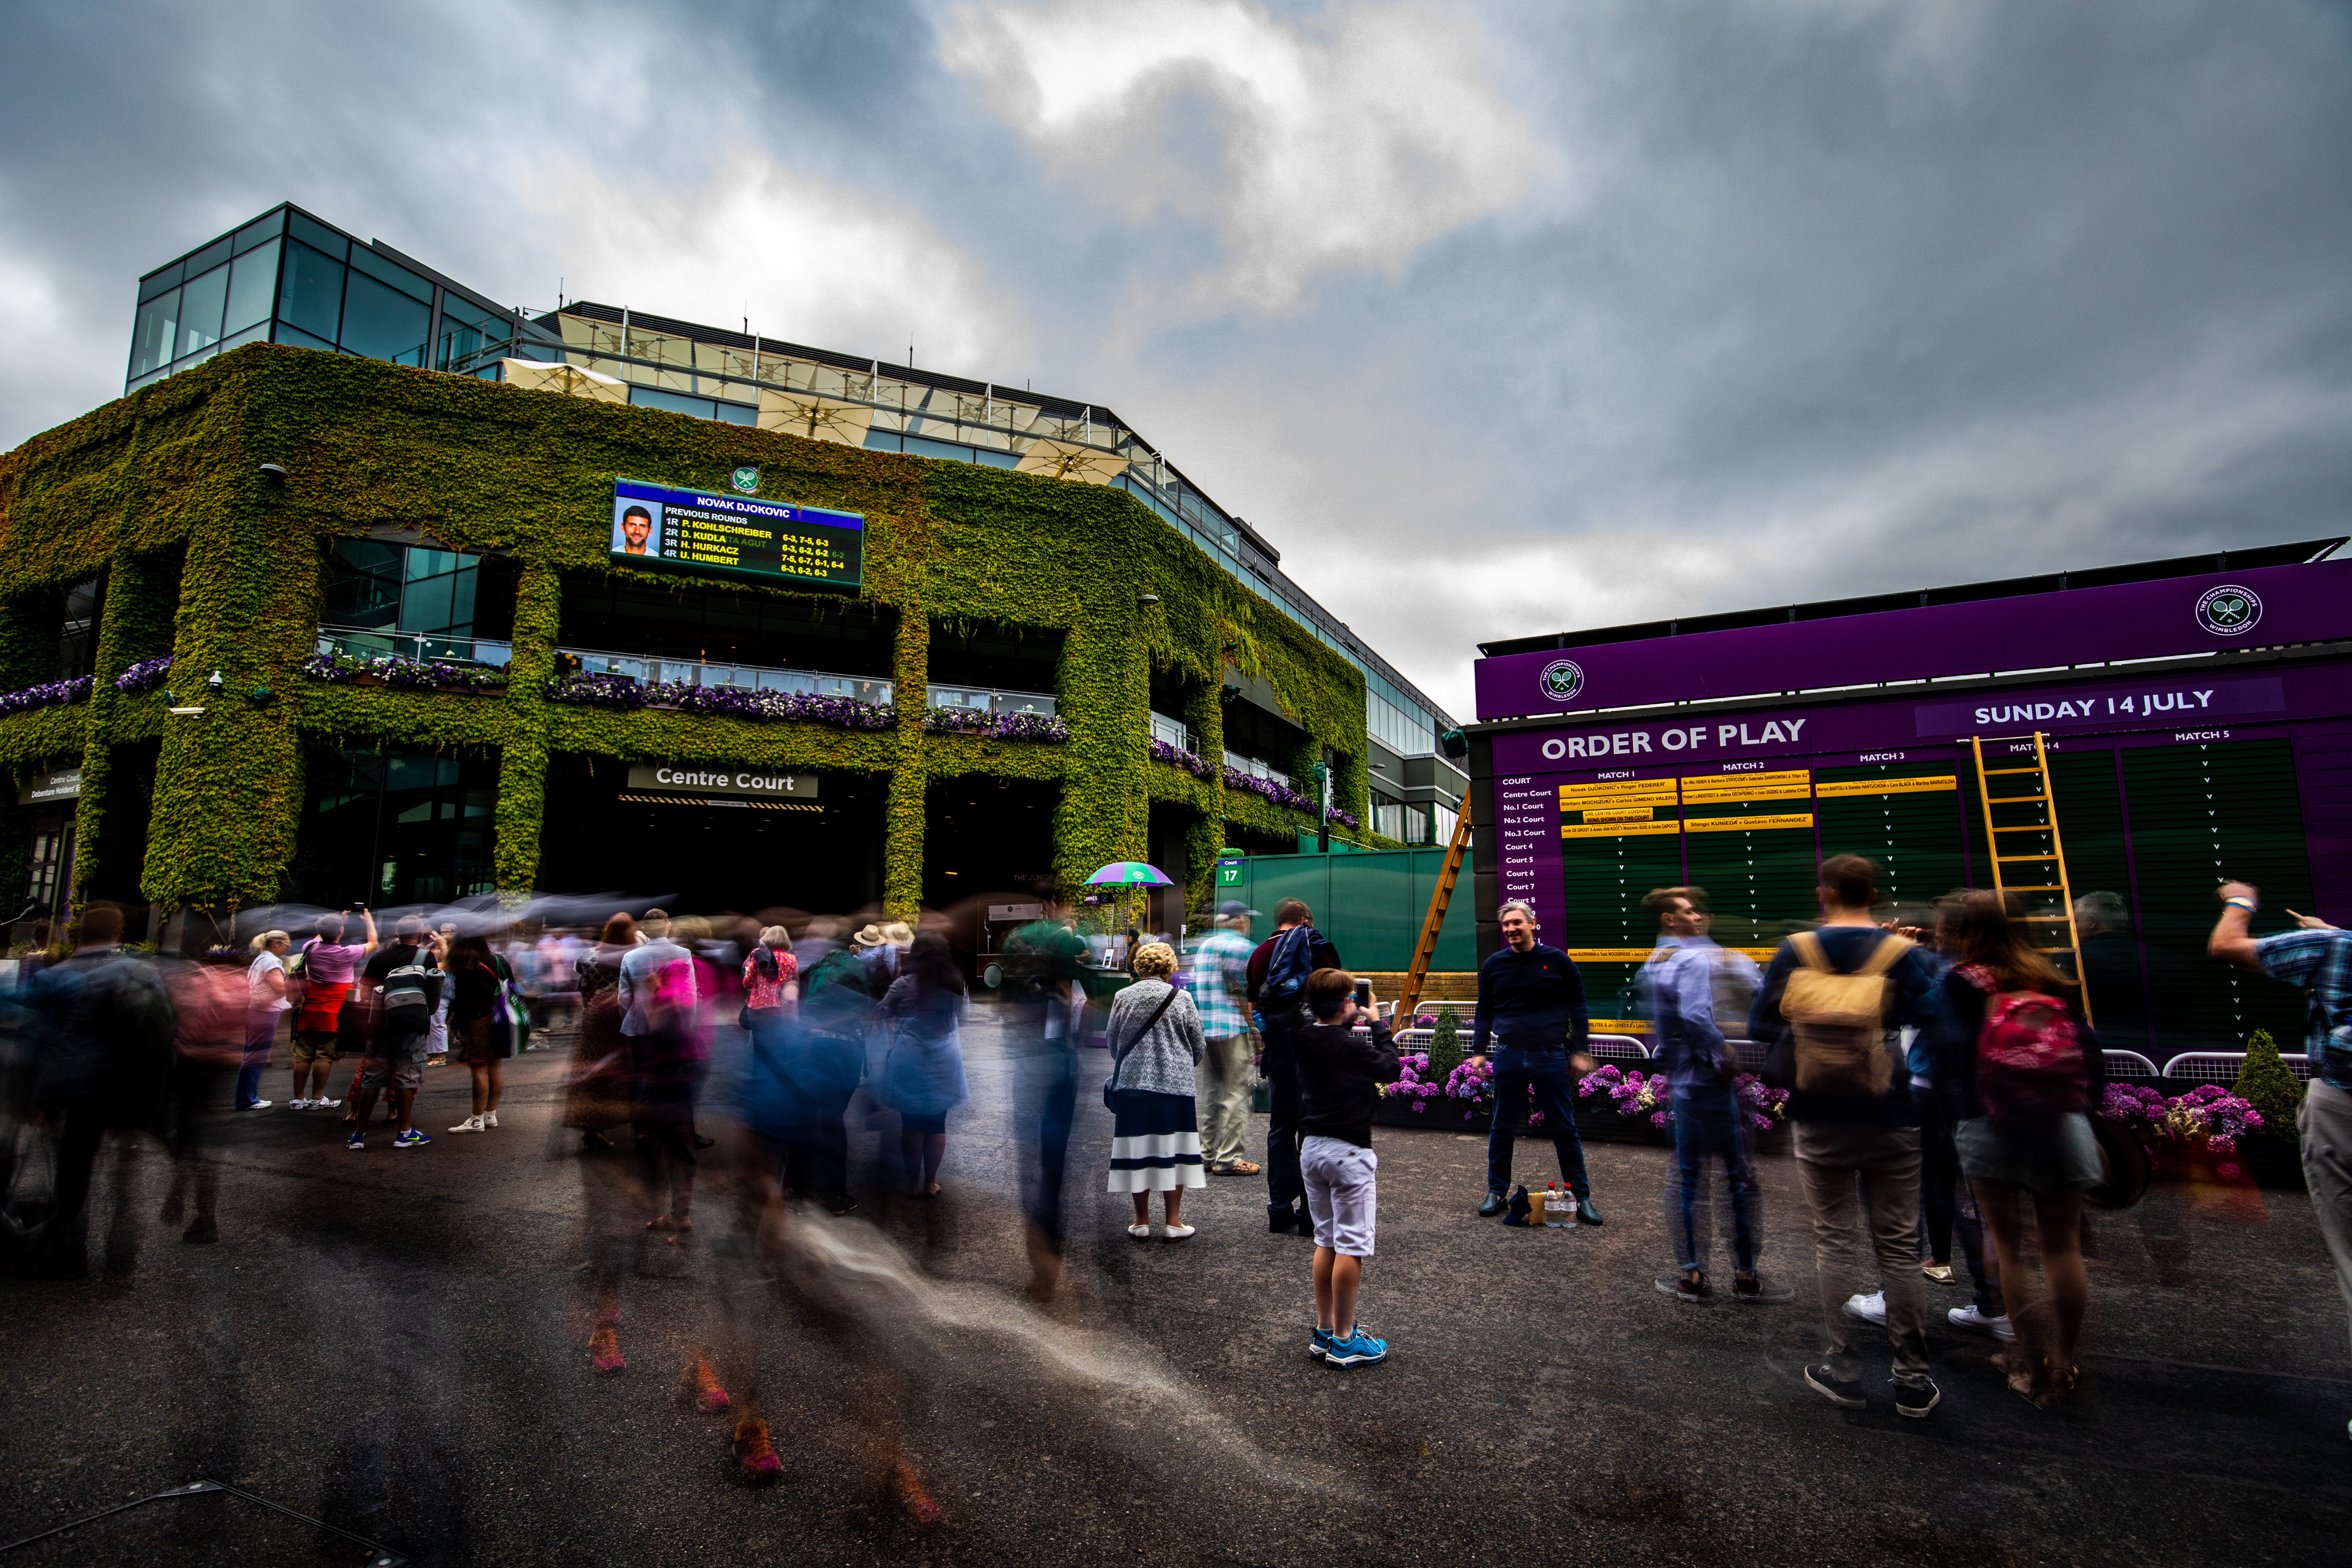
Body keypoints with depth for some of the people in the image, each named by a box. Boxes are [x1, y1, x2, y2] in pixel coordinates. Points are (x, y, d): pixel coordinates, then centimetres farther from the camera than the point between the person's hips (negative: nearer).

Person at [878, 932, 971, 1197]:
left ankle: (913, 1183, 16)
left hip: (910, 1060, -2)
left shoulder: (905, 984, -11)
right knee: (937, 1124, 11)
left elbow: (884, 1013, 2)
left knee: (911, 1123, 9)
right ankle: (930, 1183, 17)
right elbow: (963, 1014, 12)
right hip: (944, 1060, 2)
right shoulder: (956, 983, -4)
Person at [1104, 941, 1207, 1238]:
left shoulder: (1122, 998, 0)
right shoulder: (1181, 999, -4)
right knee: (1172, 1150, 7)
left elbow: (1112, 1041, 11)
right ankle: (1174, 1222, 11)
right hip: (1175, 1084, -1)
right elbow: (1200, 1046, 3)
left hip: (1131, 1083, 2)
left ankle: (1142, 1222, 15)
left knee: (1137, 1150, 8)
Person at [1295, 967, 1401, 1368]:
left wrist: (1350, 1022, 13)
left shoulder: (1303, 1041, 0)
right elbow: (1390, 1068, -3)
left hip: (1311, 1148, 7)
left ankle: (1324, 1332, 25)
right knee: (1351, 1246, 3)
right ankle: (1343, 1341, 10)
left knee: (1326, 1241, 17)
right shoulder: (1353, 1047, -19)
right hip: (1348, 1153, -7)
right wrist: (1377, 1024, 4)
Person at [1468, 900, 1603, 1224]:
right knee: (1502, 1129, 8)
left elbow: (1577, 1009, 6)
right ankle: (1497, 1193, 20)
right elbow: (1484, 1012, 13)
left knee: (1565, 1130, 4)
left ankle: (1582, 1196, 15)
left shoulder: (1558, 961, 1)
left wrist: (1578, 1051, 1)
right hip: (1508, 1058, 2)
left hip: (1550, 1058, -2)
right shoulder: (1494, 965, 7)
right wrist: (1478, 1051, 6)